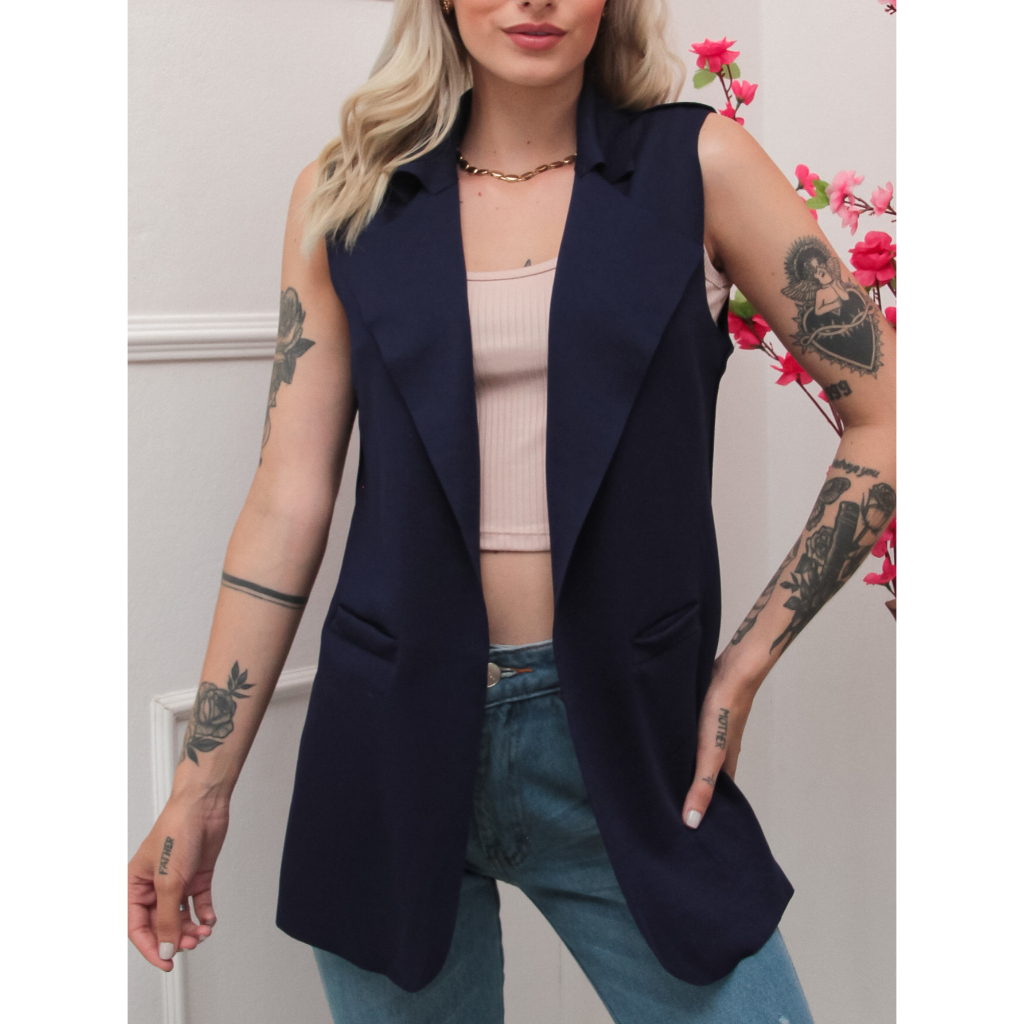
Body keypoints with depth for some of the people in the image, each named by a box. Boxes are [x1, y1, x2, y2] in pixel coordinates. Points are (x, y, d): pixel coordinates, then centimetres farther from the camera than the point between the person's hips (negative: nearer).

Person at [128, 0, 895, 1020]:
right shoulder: (347, 194, 4)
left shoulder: (697, 165, 0)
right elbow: (289, 499, 2)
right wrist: (198, 790, 2)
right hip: (393, 743, 1)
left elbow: (884, 418, 1)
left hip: (623, 743, 0)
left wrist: (748, 660, -3)